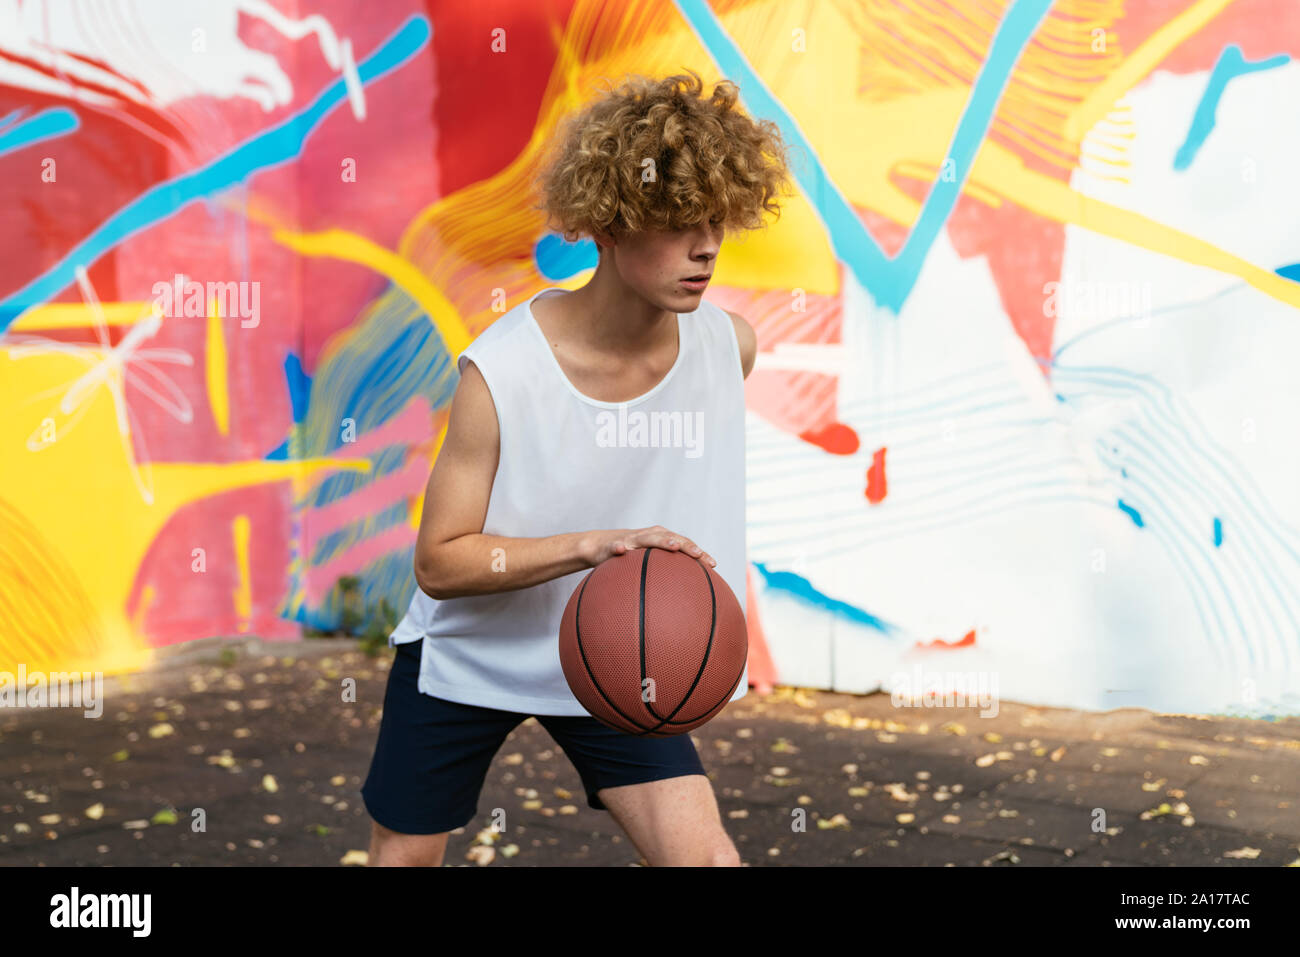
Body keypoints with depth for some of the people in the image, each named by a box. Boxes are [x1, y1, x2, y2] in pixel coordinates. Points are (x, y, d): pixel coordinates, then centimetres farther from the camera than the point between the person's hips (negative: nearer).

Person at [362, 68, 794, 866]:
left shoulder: (730, 345, -13)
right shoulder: (499, 372, -26)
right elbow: (439, 562, -23)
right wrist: (592, 546, -35)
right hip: (468, 652, -2)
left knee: (705, 856, -13)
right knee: (402, 858, 12)